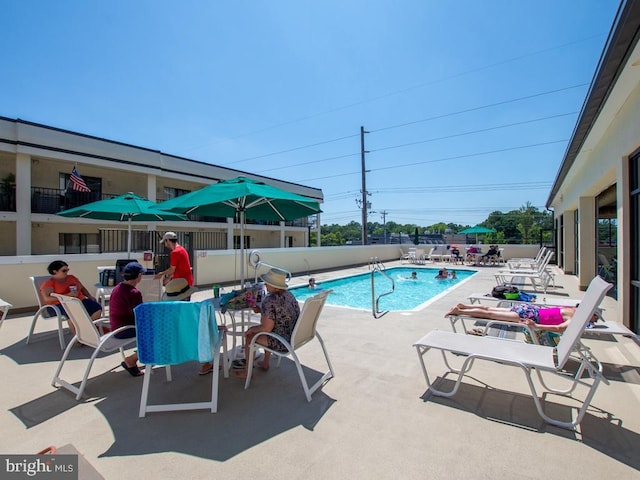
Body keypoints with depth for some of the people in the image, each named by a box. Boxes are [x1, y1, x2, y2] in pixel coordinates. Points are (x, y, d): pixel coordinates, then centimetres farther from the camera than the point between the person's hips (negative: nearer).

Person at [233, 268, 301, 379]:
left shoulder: (270, 301, -25)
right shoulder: (289, 294, 2)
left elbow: (266, 328, -22)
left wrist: (251, 329, -4)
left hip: (283, 342, -9)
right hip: (295, 336, 9)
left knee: (250, 337, 10)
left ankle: (247, 371, 28)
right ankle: (265, 363, 45)